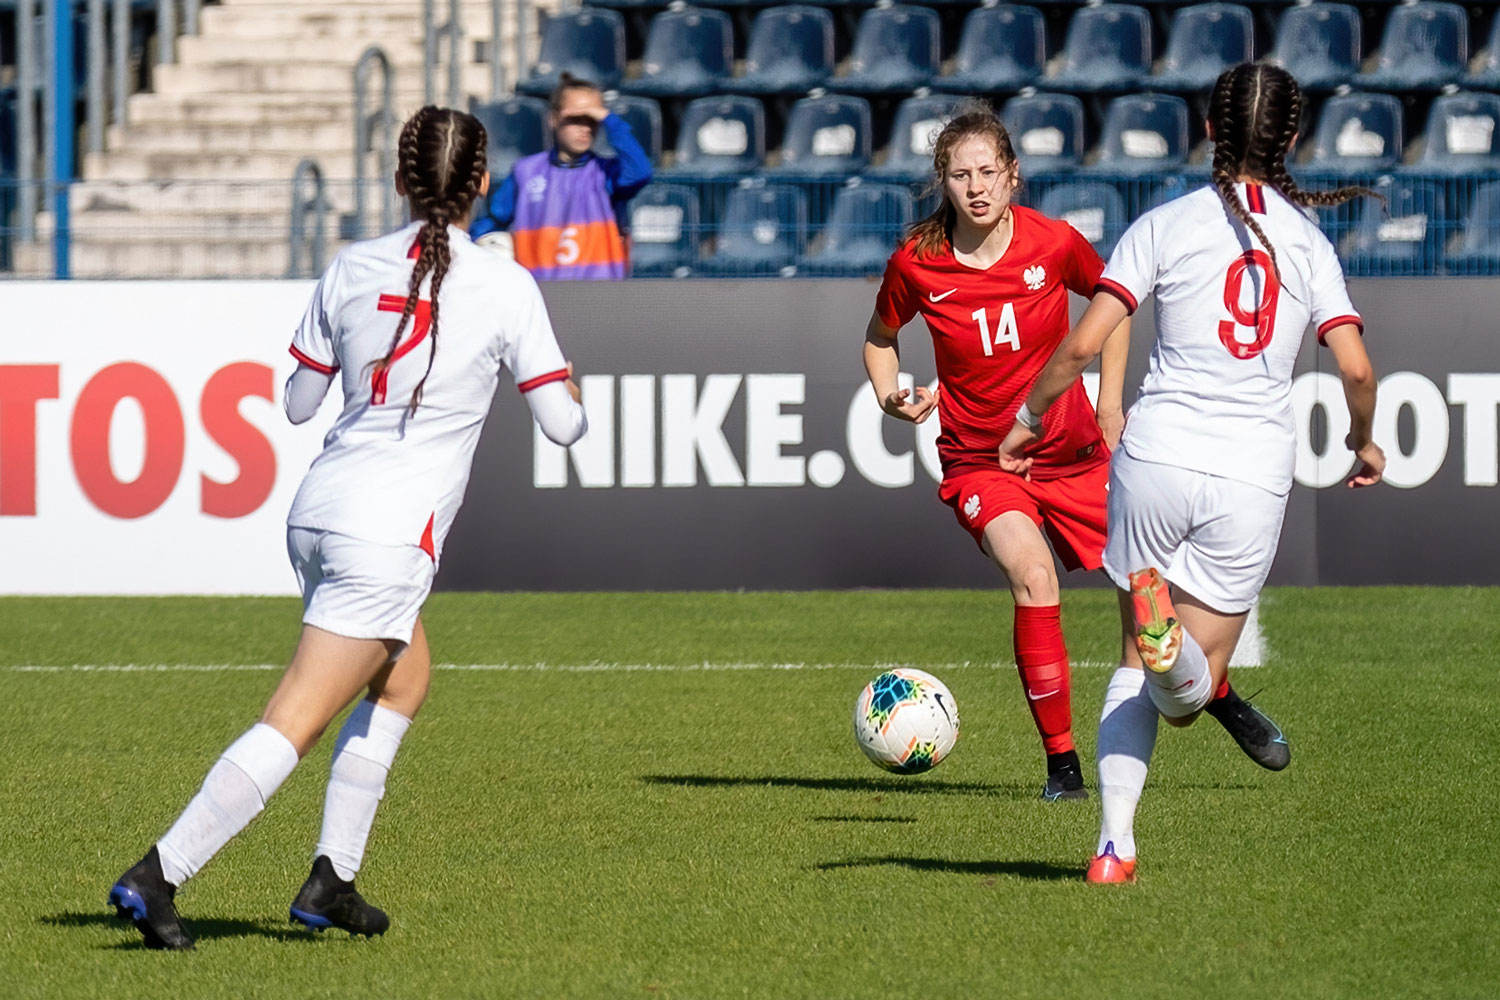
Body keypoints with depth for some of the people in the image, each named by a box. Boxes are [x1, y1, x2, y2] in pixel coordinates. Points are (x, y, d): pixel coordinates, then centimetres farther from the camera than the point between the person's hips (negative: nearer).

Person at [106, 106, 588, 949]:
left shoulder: (352, 269, 5)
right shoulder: (507, 287, -7)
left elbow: (299, 400, 14)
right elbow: (562, 424, -2)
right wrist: (569, 391, 20)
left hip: (319, 511, 7)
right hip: (391, 534, -7)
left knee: (406, 679, 26)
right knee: (294, 725, -6)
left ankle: (333, 880, 21)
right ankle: (158, 875, -15)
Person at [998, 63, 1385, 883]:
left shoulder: (1166, 225, 3)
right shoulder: (1309, 241, 9)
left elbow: (1082, 345, -4)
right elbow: (1356, 368, 0)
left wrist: (1029, 416, 13)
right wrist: (1363, 441, 20)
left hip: (1158, 452, 0)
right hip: (1255, 473, 1)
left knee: (1136, 665, 17)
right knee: (1183, 696, 6)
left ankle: (1114, 845, -2)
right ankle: (1172, 643, -32)